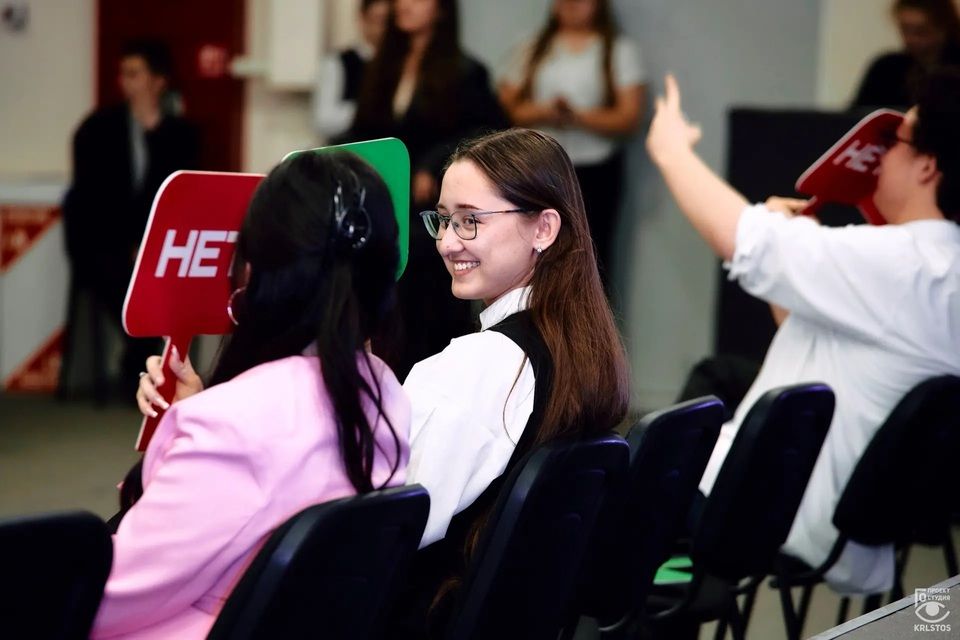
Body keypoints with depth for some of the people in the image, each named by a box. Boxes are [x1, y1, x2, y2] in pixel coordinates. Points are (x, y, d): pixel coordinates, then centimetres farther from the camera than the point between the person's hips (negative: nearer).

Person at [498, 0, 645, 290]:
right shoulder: (533, 50, 11)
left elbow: (630, 115, -5)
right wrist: (543, 112, -14)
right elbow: (506, 107, 6)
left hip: (595, 171, -2)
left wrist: (578, 117, -19)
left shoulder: (620, 51, 3)